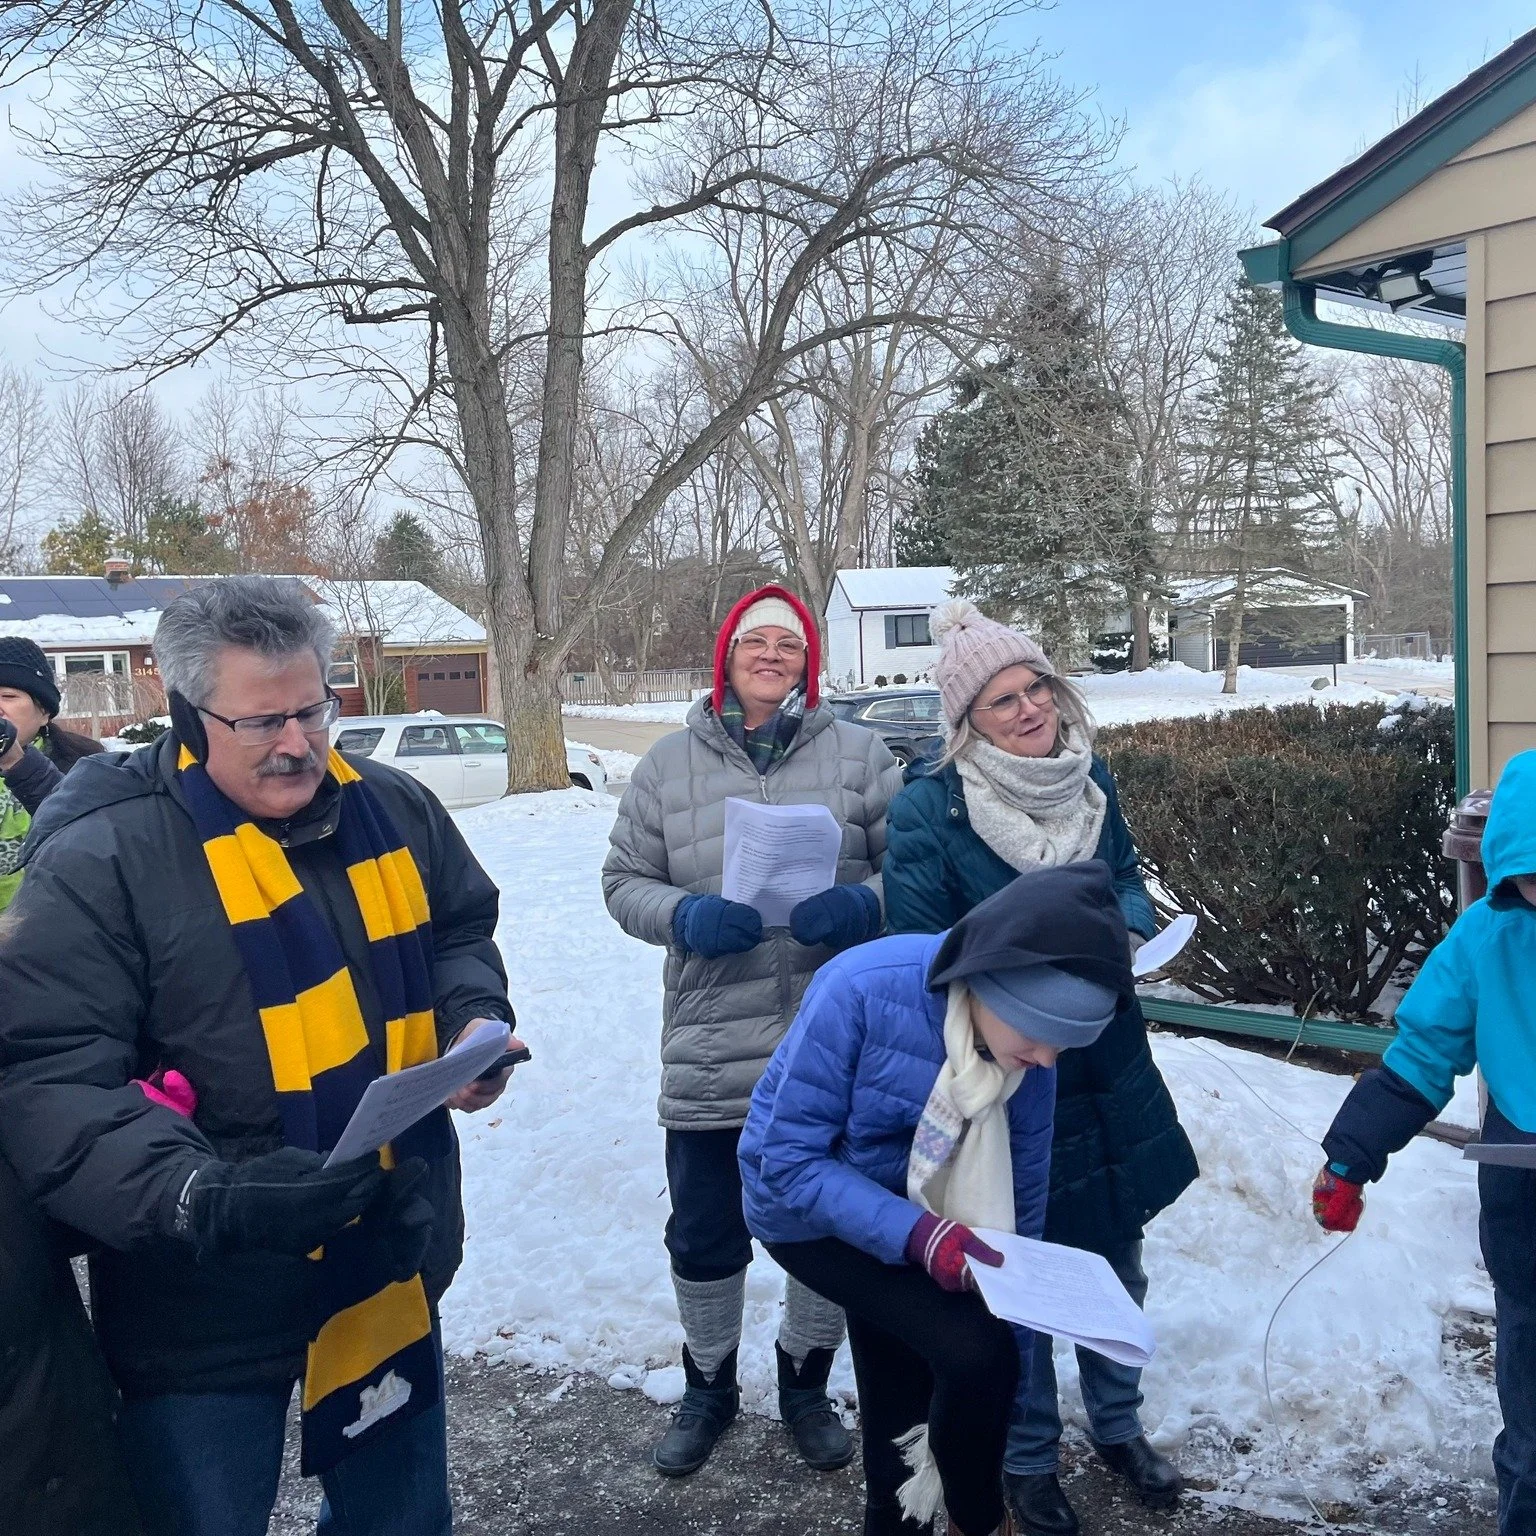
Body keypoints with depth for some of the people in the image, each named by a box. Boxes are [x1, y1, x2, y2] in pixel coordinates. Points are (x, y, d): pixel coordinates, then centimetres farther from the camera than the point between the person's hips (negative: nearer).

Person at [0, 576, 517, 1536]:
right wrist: (206, 1199, -34)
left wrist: (475, 1019, -4)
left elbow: (460, 935, 17)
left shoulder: (397, 812, 0)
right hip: (206, 1311, -4)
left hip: (394, 1270, 5)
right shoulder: (101, 862, -17)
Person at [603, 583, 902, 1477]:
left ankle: (807, 1385, 42)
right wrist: (684, 916, -16)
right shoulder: (671, 763, 3)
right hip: (713, 1054, 0)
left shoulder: (859, 754, 0)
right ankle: (708, 1388, 39)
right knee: (705, 1235, 11)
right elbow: (626, 879, 4)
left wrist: (863, 904, -20)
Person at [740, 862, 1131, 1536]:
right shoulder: (862, 990, -35)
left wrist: (1012, 1331, -1)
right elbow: (788, 1161, -27)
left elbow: (1019, 1202, -5)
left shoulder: (1028, 1050, -18)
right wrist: (915, 1233, -37)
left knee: (906, 1413, 19)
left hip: (901, 1208, 5)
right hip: (808, 1210, -5)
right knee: (975, 1350, -20)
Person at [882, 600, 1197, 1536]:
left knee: (1116, 1257, 21)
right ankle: (1029, 1459, 35)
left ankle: (1118, 1423, 46)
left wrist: (1129, 926, -11)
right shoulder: (929, 806, -18)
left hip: (1109, 1072, 5)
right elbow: (920, 951, -14)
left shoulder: (1090, 778, -2)